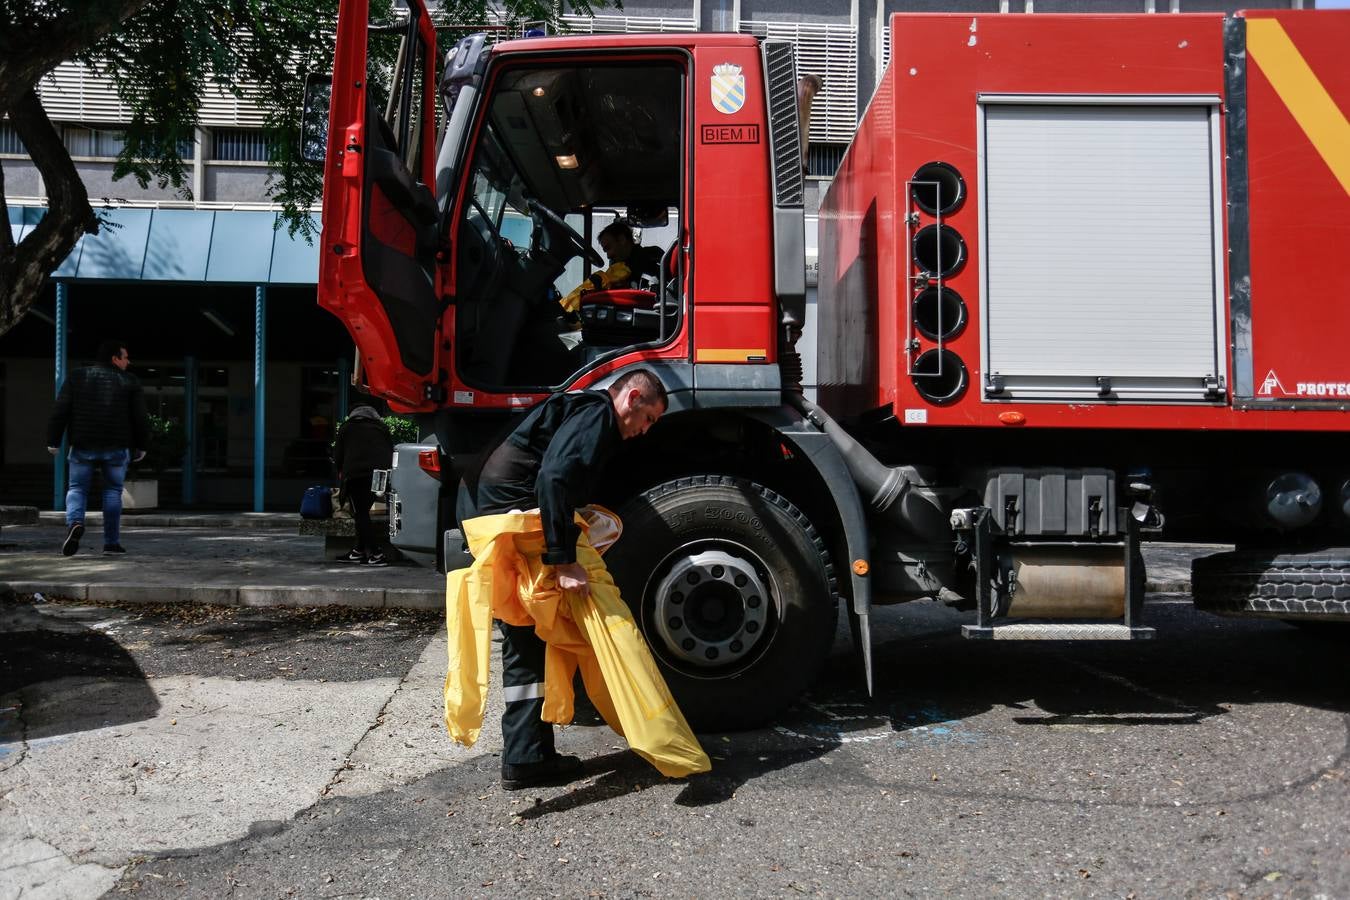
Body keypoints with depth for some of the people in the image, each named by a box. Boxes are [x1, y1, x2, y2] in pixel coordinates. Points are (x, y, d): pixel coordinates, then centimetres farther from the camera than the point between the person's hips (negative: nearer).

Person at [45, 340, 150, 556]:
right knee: (113, 491, 11)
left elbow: (60, 412, -1)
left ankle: (74, 523, -18)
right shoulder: (129, 381, 2)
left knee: (77, 489, 10)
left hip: (83, 446, 1)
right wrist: (141, 446, 10)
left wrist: (53, 441, 5)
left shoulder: (77, 377, 4)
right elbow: (140, 417, 0)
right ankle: (111, 542, 9)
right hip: (117, 448, 0)